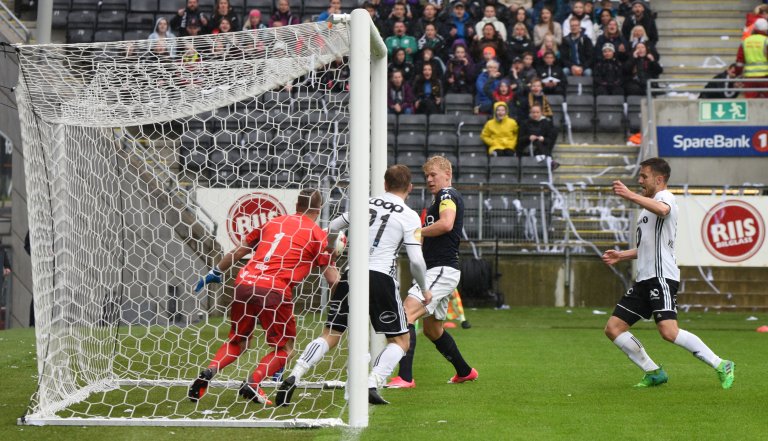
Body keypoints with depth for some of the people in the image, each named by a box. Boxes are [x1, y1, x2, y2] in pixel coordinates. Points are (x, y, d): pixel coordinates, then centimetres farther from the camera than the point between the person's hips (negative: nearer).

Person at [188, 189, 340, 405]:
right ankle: (252, 383, -8)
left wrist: (216, 273, 37)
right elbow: (332, 279, 5)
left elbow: (238, 252, 25)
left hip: (244, 283, 5)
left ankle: (207, 372, -3)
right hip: (274, 290, -4)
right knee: (285, 346, 14)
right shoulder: (317, 234, 9)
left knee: (237, 342, 22)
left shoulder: (274, 222, 21)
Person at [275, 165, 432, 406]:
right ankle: (372, 384, -12)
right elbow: (416, 261, -5)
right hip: (380, 278, -4)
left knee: (330, 336, 10)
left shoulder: (366, 203, 13)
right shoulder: (409, 217, 1)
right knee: (400, 340, 10)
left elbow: (332, 227, 24)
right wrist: (425, 289, 11)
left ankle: (293, 377, -8)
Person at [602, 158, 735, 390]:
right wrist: (620, 255, 24)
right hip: (644, 278, 10)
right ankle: (653, 373, 9)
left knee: (668, 331, -24)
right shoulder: (649, 206, 25)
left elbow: (662, 209, -34)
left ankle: (721, 366, -14)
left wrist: (631, 195, -36)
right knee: (613, 328, 3)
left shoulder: (665, 197, -5)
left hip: (661, 276, -10)